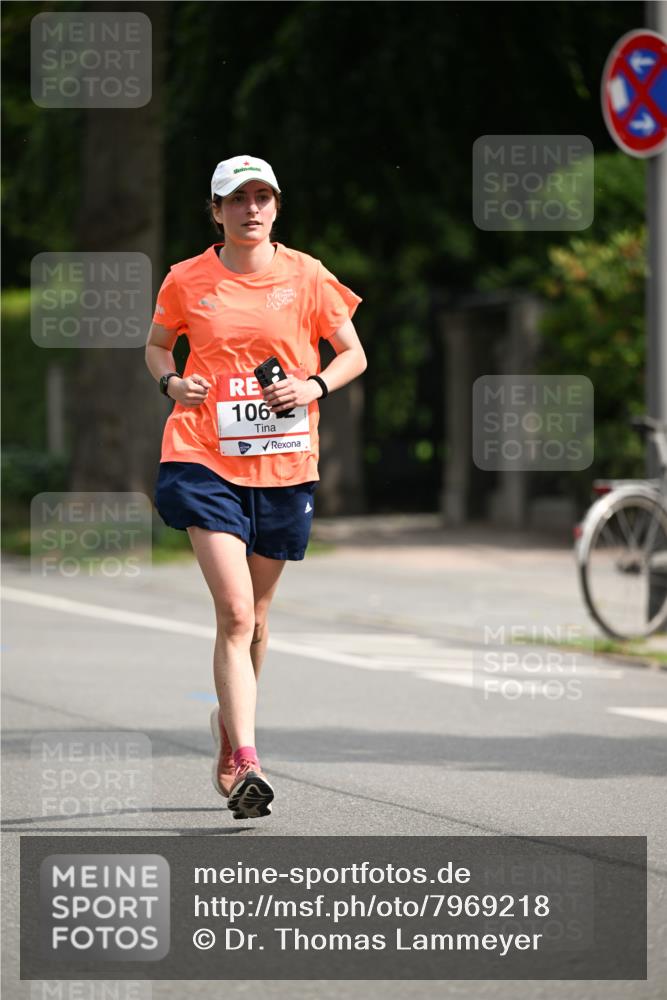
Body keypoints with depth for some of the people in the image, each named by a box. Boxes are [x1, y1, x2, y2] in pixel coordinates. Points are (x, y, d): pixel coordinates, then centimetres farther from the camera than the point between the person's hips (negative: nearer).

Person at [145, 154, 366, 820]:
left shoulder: (306, 276, 2)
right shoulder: (187, 280, 2)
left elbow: (354, 355, 9)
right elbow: (157, 345, 19)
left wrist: (313, 386, -10)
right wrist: (171, 381, -3)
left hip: (284, 465, 2)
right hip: (206, 459, -2)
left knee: (255, 618, 14)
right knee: (234, 613, -16)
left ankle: (228, 726, 40)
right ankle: (246, 766, -21)